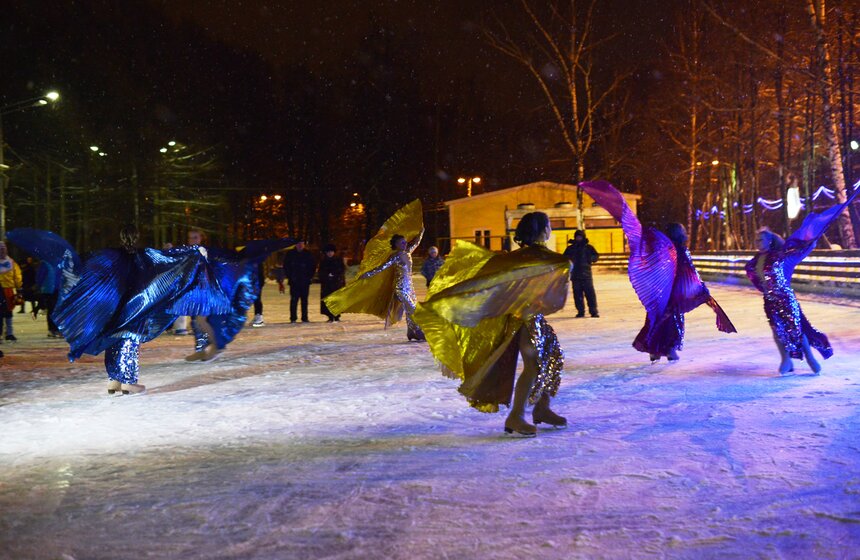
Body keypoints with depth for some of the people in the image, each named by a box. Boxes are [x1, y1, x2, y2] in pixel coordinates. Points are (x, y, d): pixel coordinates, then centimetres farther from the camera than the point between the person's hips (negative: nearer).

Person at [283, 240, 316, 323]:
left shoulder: (308, 254, 5)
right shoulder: (290, 254, 4)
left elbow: (313, 266, 10)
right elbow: (286, 266, 8)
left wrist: (310, 276, 1)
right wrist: (289, 276, -2)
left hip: (305, 281, 1)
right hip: (294, 281, -1)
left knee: (304, 300, 4)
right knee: (294, 300, -3)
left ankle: (305, 317, 8)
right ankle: (293, 318, 1)